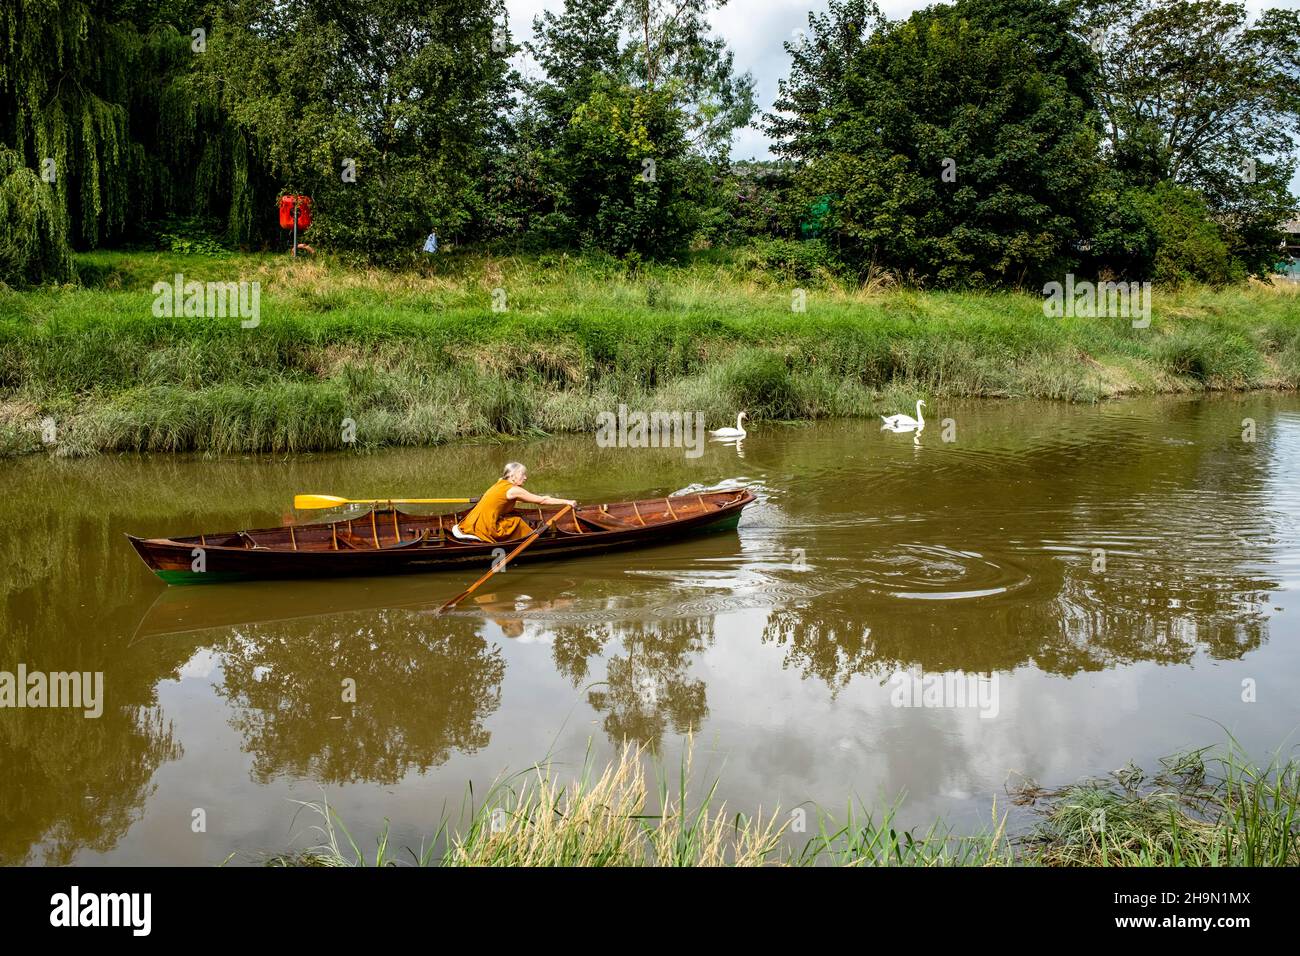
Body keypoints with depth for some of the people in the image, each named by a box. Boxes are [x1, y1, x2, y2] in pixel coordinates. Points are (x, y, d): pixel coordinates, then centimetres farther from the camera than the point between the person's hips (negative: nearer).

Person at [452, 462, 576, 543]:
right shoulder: (514, 490, -9)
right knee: (517, 522, 7)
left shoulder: (501, 484, 17)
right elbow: (541, 500, -6)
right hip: (482, 529, -8)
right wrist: (566, 502, 1)